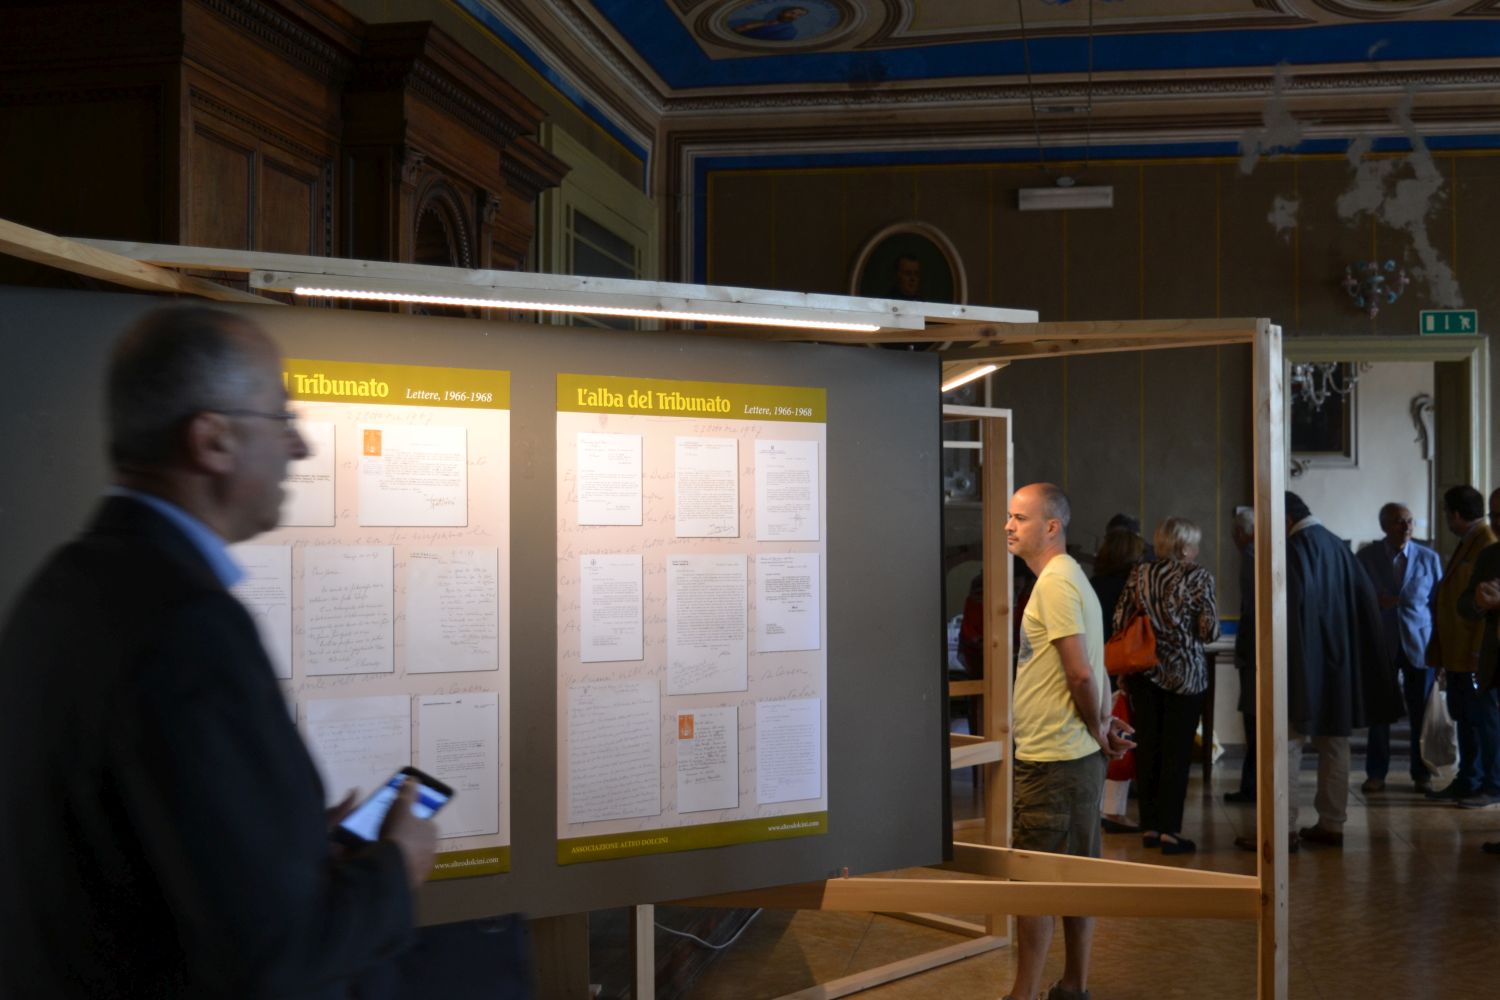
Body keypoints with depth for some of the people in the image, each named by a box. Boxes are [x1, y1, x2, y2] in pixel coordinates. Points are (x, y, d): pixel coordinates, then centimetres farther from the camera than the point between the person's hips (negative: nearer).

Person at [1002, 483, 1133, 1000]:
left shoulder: (1056, 583, -17)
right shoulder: (1068, 577, 15)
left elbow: (1081, 673, -21)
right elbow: (1089, 671, 18)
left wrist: (1096, 729, -8)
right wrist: (1103, 723, 11)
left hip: (1053, 760, -10)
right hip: (1077, 755, 10)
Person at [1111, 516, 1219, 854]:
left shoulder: (1139, 574, 3)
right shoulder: (1198, 577, -7)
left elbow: (1120, 621, 2)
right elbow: (1210, 630, -10)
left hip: (1144, 671, 4)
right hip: (1183, 673, -4)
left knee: (1146, 748, 10)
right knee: (1177, 752, 1)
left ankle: (1149, 827, 15)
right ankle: (1169, 831, 1)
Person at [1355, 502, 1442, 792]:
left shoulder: (1429, 558, 2)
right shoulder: (1366, 557, 0)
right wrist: (1375, 601, -16)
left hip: (1419, 645, 1)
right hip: (1381, 645, 0)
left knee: (1421, 713, 5)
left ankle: (1421, 773, 16)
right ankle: (1376, 773, 12)